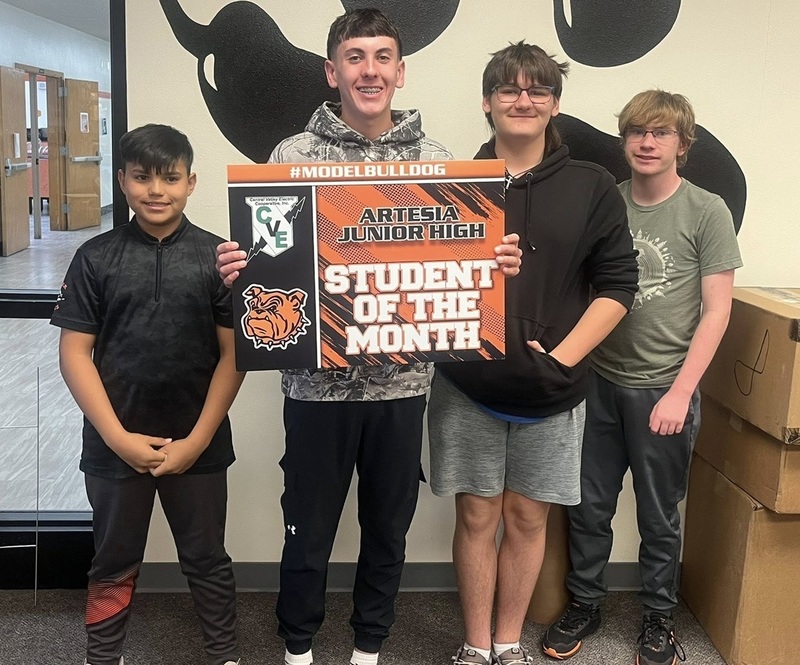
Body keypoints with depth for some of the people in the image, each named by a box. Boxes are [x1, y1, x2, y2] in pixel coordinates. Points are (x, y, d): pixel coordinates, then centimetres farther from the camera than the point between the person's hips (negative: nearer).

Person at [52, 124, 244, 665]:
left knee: (207, 559, 15)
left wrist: (196, 440, -9)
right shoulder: (95, 258, -1)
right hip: (115, 445, 1)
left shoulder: (216, 256, -3)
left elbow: (234, 353, -4)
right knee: (114, 563, 16)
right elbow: (75, 352, -3)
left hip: (198, 445, 0)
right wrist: (118, 437, -11)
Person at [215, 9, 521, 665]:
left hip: (402, 381, 2)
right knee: (309, 530, 13)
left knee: (388, 529, 17)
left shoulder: (435, 159, 4)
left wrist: (499, 263, -12)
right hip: (318, 381, -1)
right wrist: (237, 268, -20)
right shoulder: (293, 155, -2)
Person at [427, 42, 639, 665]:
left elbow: (616, 284, -1)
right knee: (477, 516, 9)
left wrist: (562, 357, -11)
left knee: (527, 518, 12)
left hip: (551, 390, 1)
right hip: (467, 385, 0)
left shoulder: (593, 188, 1)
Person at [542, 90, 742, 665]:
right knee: (589, 506, 11)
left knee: (659, 517, 11)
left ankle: (659, 618, 29)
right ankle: (585, 604, 31)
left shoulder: (707, 212, -5)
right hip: (599, 381, 3)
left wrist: (680, 392, -12)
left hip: (664, 389, -3)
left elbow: (716, 311, -6)